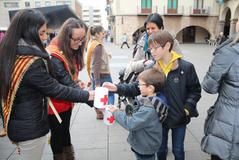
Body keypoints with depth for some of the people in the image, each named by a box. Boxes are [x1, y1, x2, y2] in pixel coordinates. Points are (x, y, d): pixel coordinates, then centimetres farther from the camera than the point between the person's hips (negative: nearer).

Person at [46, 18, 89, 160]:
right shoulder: (54, 56, -29)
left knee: (65, 131, 21)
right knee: (57, 134, 11)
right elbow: (67, 84, -33)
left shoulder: (72, 51, -2)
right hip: (55, 103, -7)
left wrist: (77, 82, -11)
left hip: (67, 100, 8)